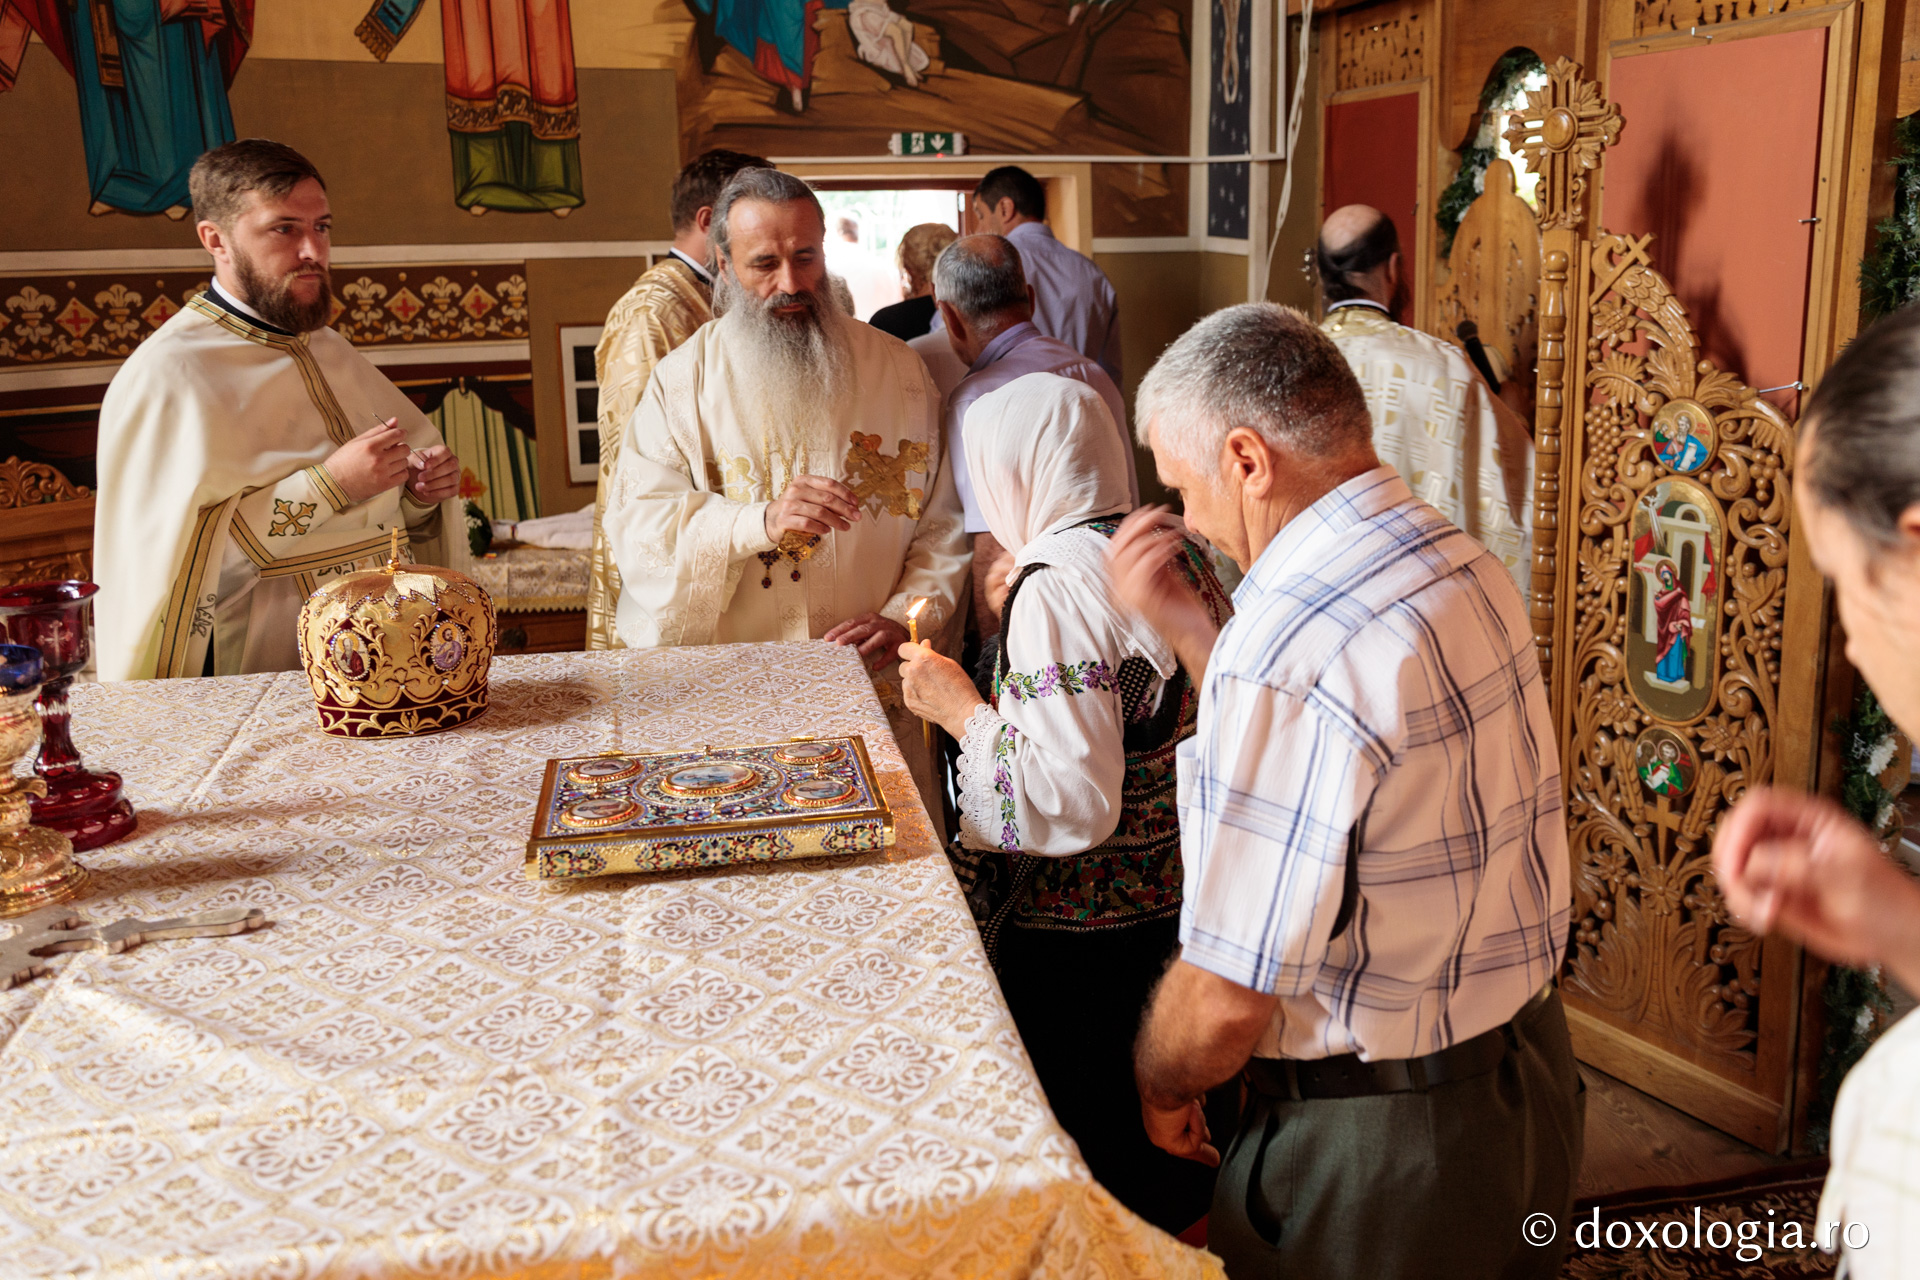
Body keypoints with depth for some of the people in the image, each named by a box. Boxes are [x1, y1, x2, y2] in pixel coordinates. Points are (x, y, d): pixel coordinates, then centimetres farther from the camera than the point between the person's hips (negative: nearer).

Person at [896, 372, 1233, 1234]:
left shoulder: (1055, 590, -22)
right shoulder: (1177, 556, 2)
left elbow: (1074, 804, -28)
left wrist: (961, 709, -15)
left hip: (1076, 940, -8)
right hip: (1183, 908, 8)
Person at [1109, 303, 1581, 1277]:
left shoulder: (1290, 644, -28)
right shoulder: (1467, 569, 0)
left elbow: (1227, 1000, -24)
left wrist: (1161, 1089, -4)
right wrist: (1179, 621, 10)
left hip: (1373, 1146, -9)